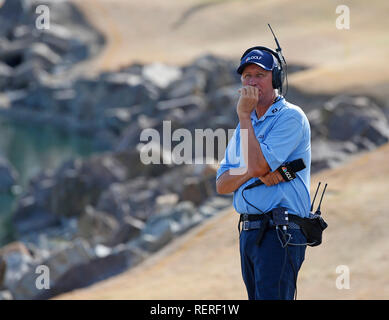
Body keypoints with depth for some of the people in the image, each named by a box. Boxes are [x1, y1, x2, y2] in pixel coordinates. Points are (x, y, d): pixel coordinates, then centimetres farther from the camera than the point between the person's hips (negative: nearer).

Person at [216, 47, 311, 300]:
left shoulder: (290, 117, -5)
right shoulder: (246, 125, 20)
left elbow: (257, 164, -18)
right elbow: (222, 185, 12)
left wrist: (244, 115, -10)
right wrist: (255, 172, -9)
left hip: (281, 232, -8)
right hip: (249, 232, 9)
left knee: (271, 296, -18)